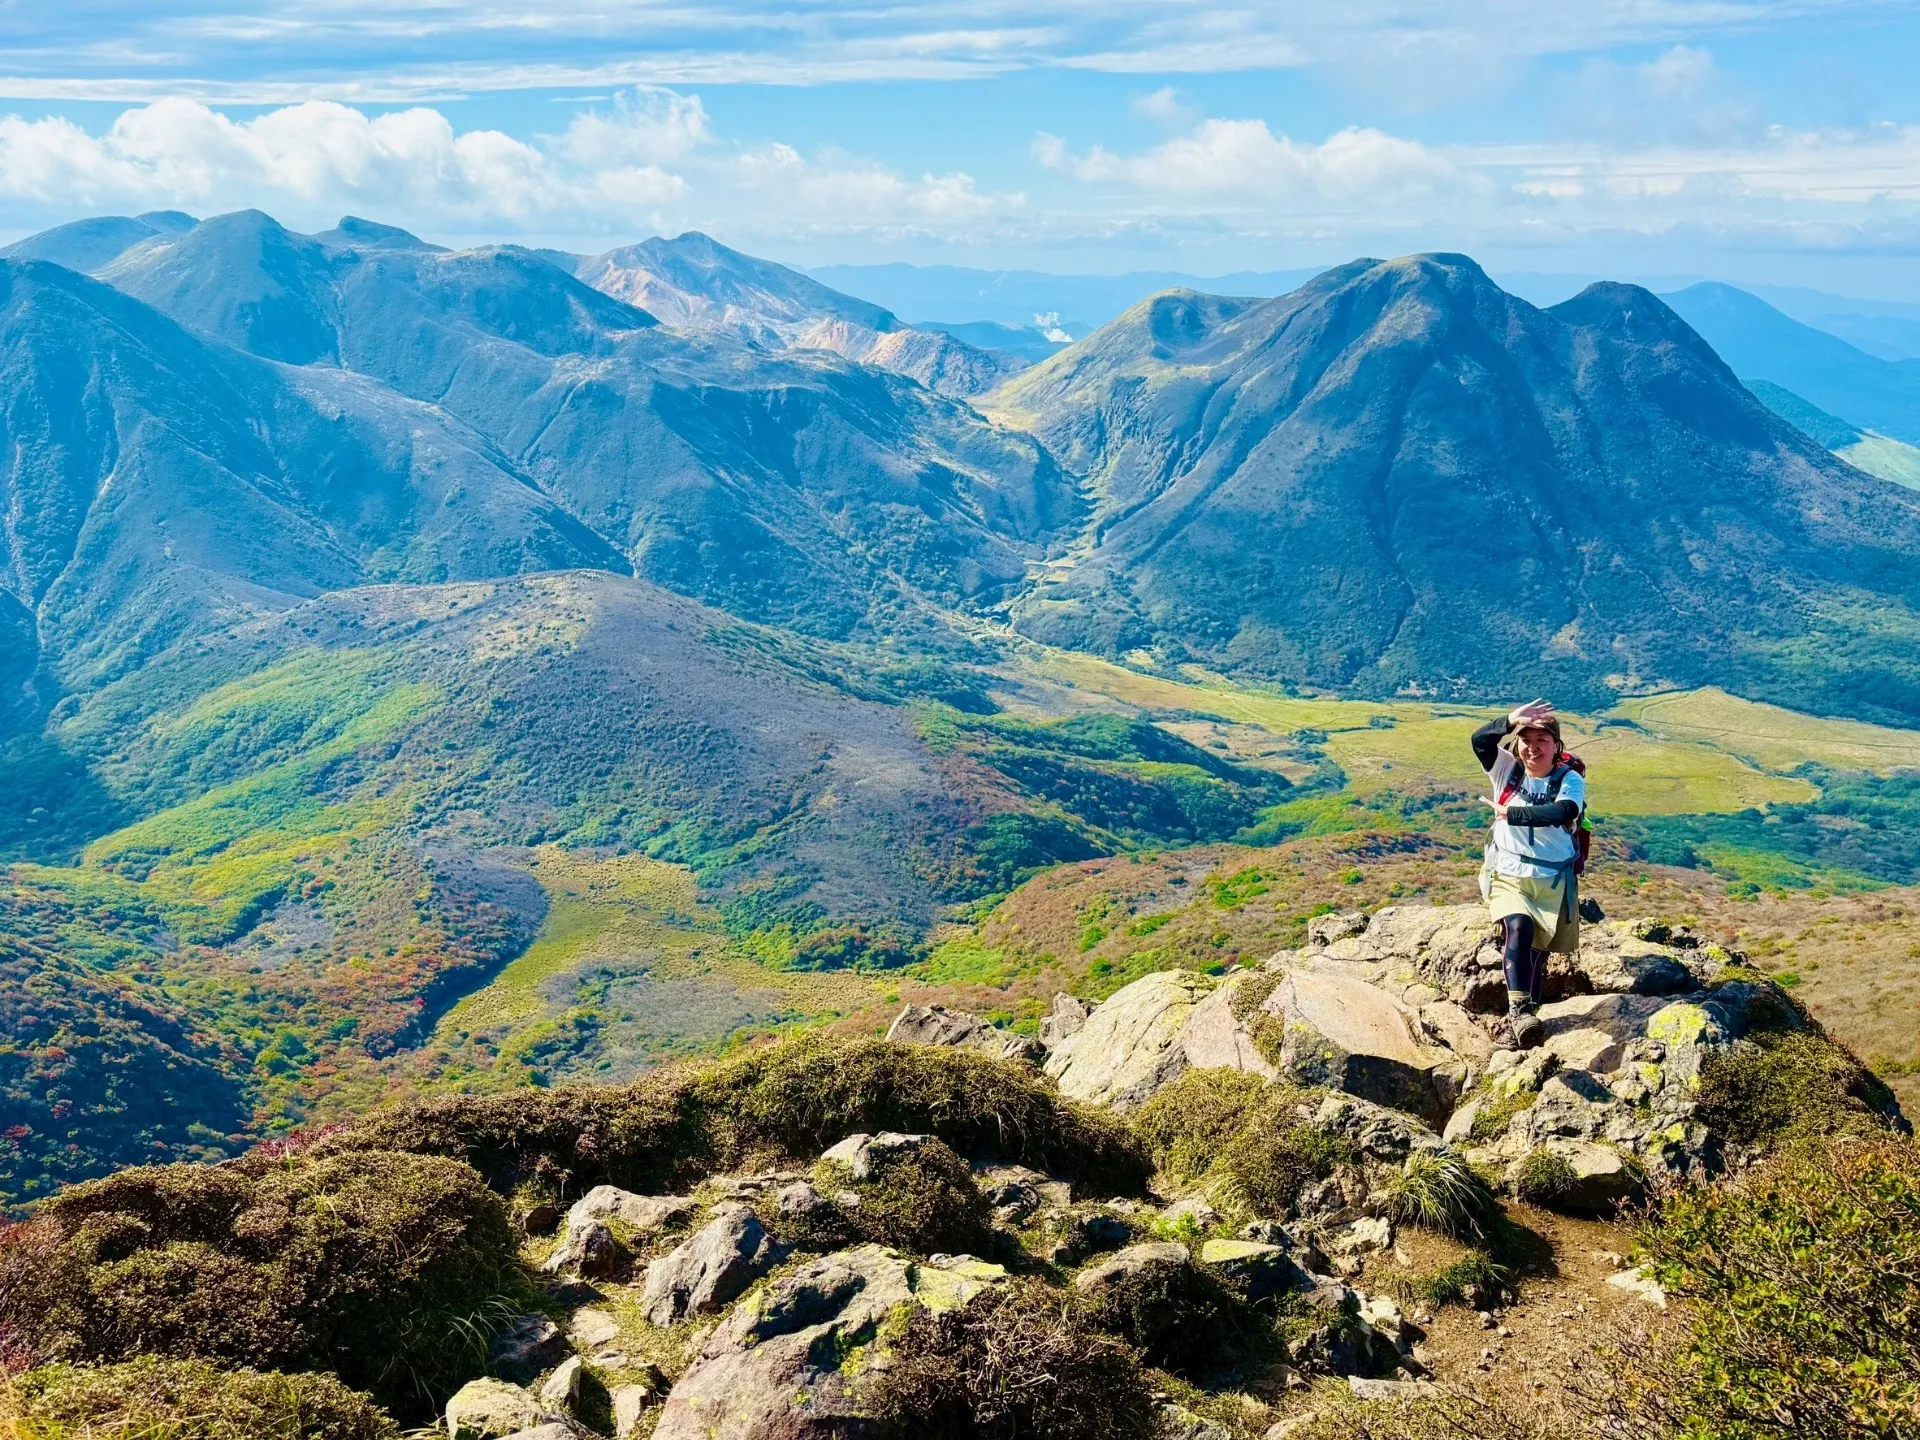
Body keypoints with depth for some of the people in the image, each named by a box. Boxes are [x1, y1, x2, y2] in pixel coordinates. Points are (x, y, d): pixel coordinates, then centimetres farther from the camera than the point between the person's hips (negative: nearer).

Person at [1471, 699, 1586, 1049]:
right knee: (1518, 927, -27)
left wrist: (1510, 814, -25)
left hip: (1553, 880, 0)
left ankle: (1522, 1019, 22)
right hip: (1509, 874, 0)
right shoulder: (1507, 770, -1)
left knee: (1538, 949, 7)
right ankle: (1519, 1009, -31)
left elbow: (1563, 812, -27)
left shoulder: (1570, 779, -6)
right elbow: (1480, 740, -20)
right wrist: (1511, 720, -38)